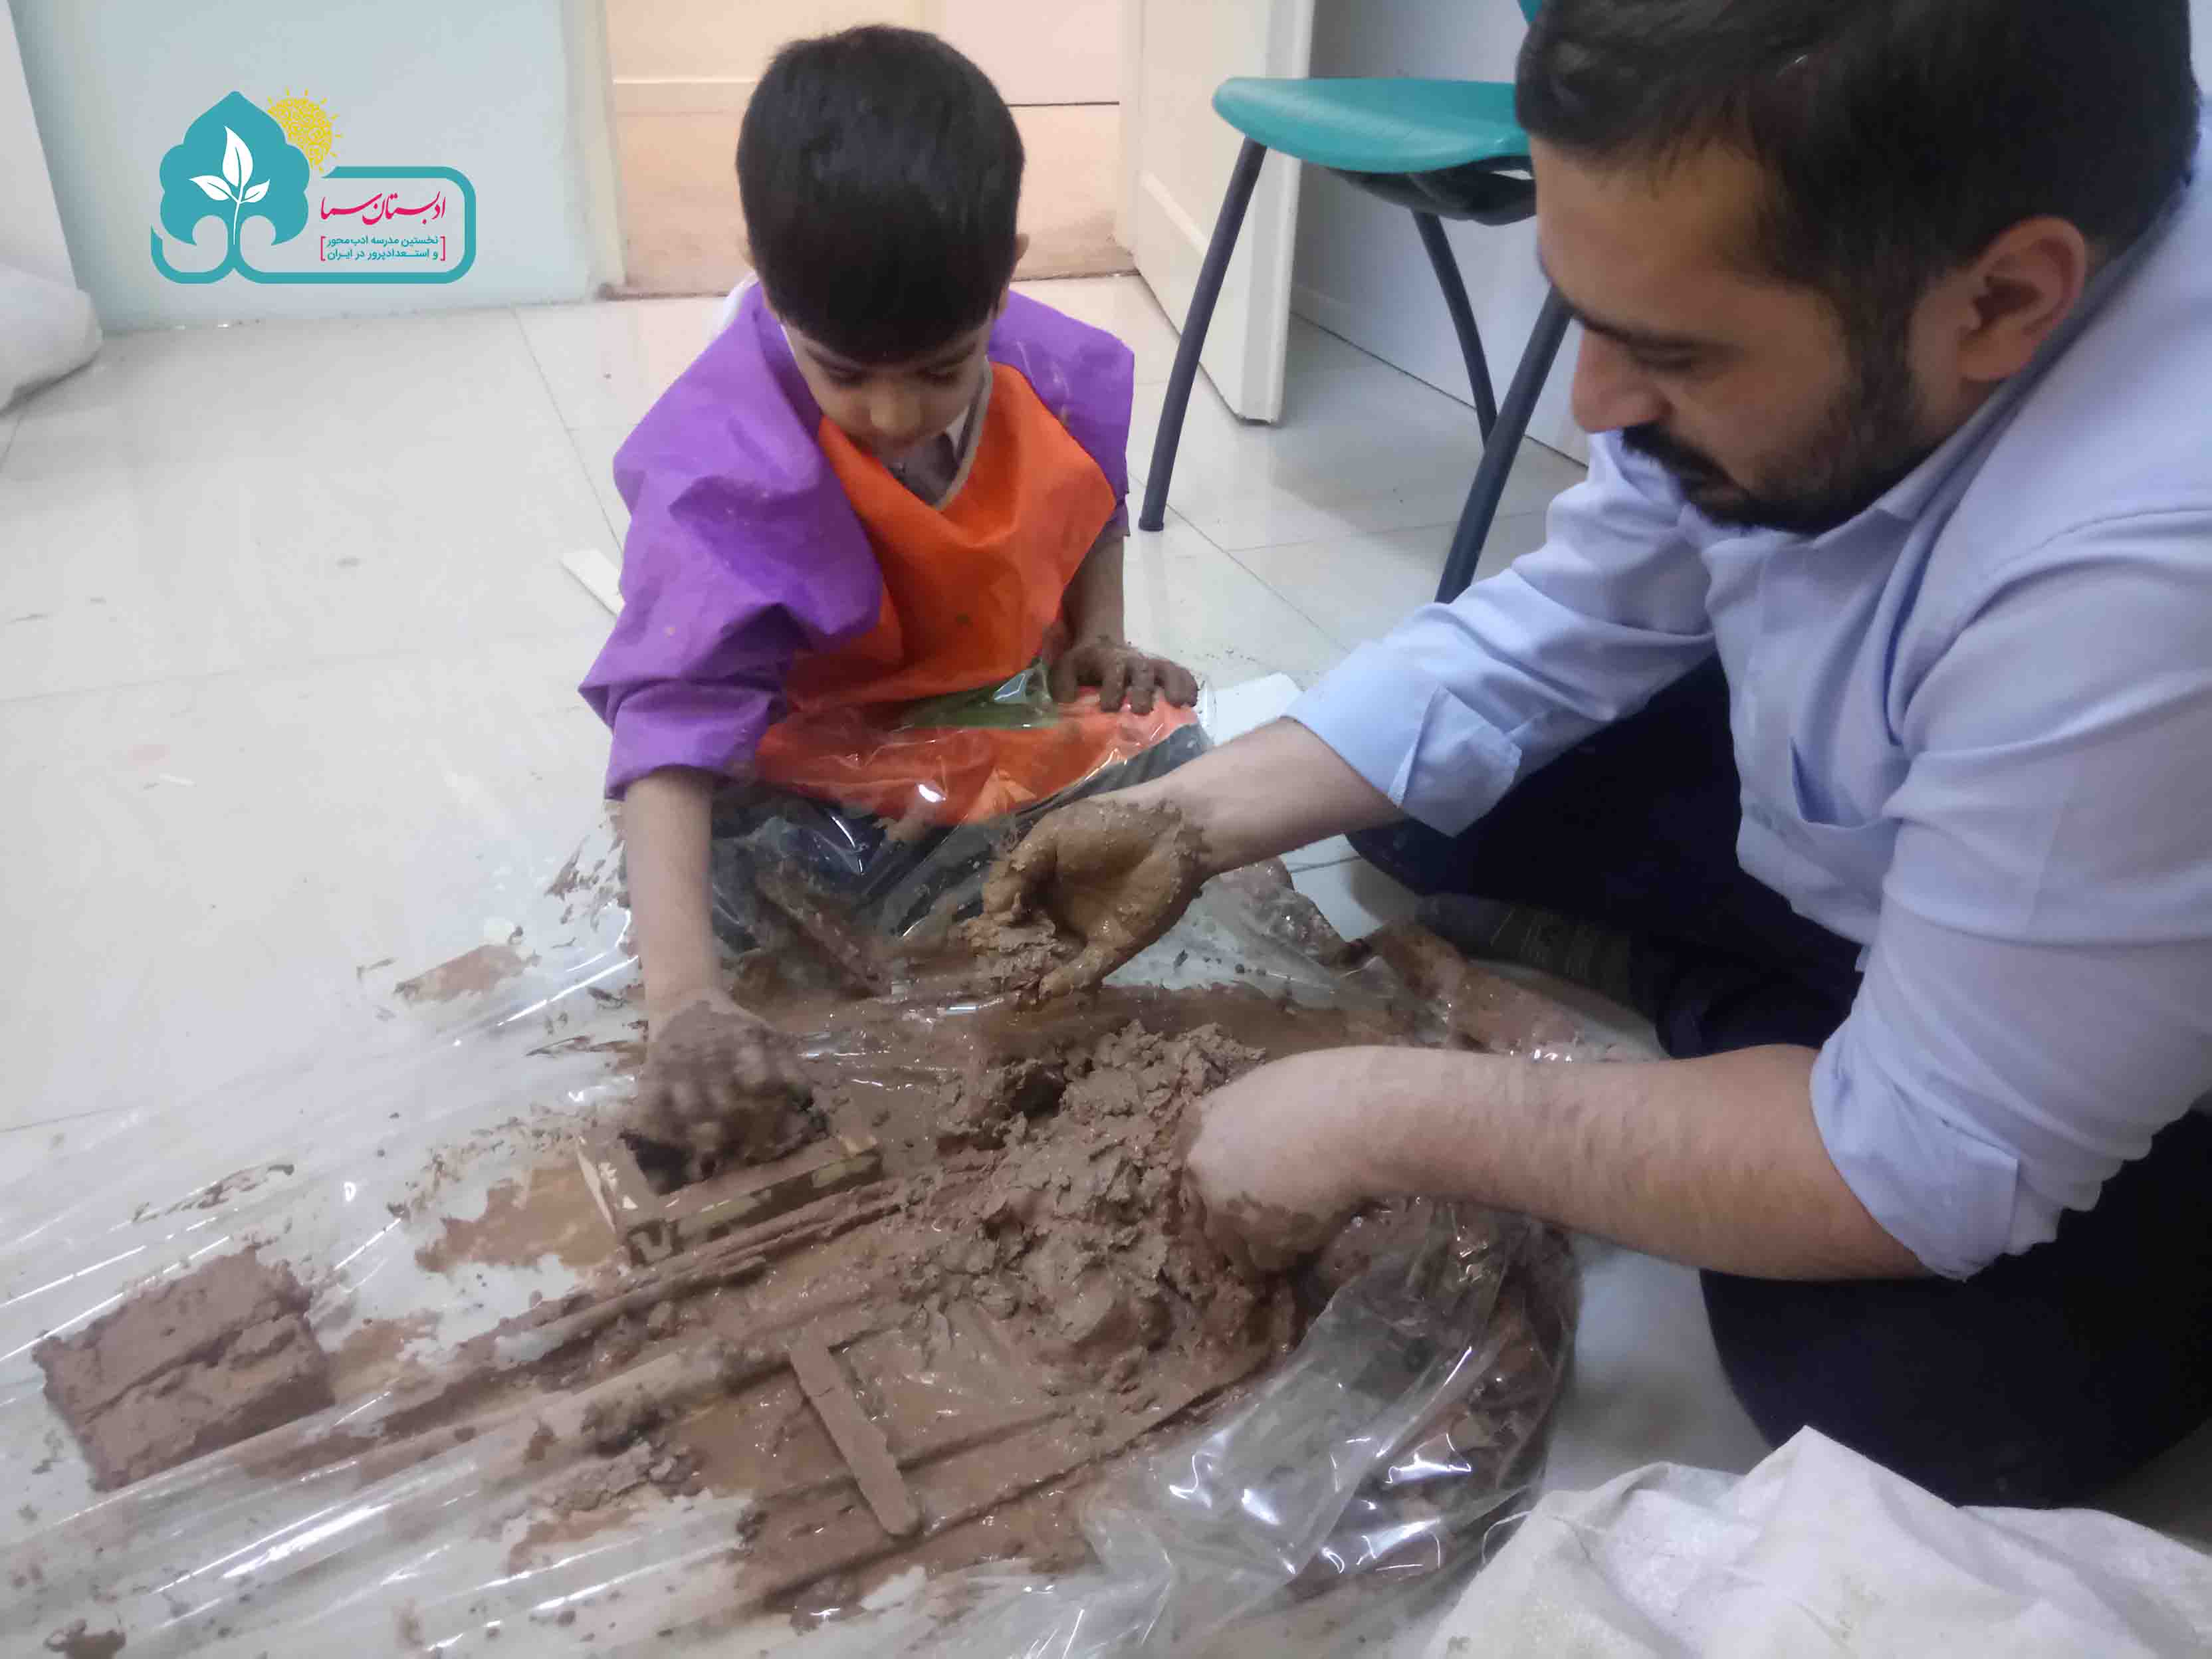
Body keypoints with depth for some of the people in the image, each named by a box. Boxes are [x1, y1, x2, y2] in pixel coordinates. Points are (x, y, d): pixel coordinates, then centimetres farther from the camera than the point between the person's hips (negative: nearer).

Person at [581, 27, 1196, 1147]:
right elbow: (673, 722, -39)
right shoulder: (726, 468, -31)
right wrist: (683, 997, -50)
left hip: (1009, 724, 5)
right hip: (816, 768, -4)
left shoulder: (1056, 370, -14)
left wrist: (1100, 640, -3)